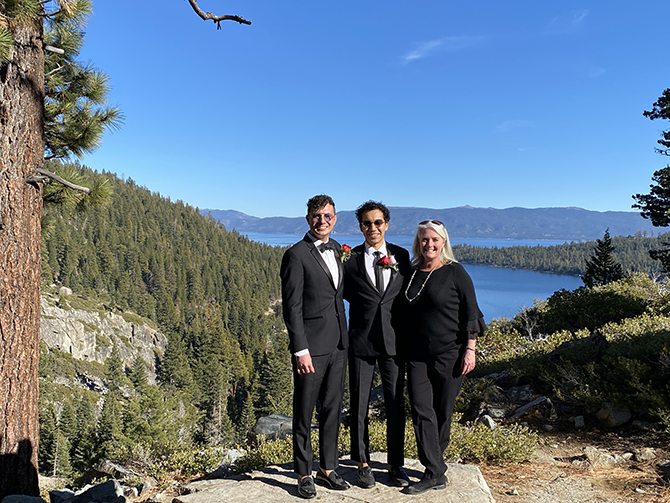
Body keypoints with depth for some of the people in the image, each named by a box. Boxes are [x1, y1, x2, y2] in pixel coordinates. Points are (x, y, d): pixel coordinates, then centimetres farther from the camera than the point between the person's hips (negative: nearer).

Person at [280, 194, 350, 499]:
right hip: (311, 347, -6)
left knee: (332, 408, 15)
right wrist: (301, 350, -17)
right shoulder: (296, 255, -10)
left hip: (338, 345, 7)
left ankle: (327, 469, 30)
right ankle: (304, 474, 22)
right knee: (304, 412, 7)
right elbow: (292, 306, -13)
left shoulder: (336, 250, 11)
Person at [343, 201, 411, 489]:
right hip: (361, 341, -1)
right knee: (359, 404, 7)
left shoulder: (401, 256, 5)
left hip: (393, 340, 2)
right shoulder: (350, 259, -1)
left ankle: (395, 465, 24)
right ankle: (363, 463, 24)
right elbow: (346, 293, 8)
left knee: (396, 404, 8)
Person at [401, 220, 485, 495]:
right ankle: (436, 474, 3)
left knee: (442, 413, 7)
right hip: (417, 355, 4)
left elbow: (470, 312, -5)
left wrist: (470, 349, -11)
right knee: (421, 411, -4)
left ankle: (434, 466, 25)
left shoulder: (455, 272, -5)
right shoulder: (412, 274, 8)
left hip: (449, 353, -3)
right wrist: (402, 348, 11)